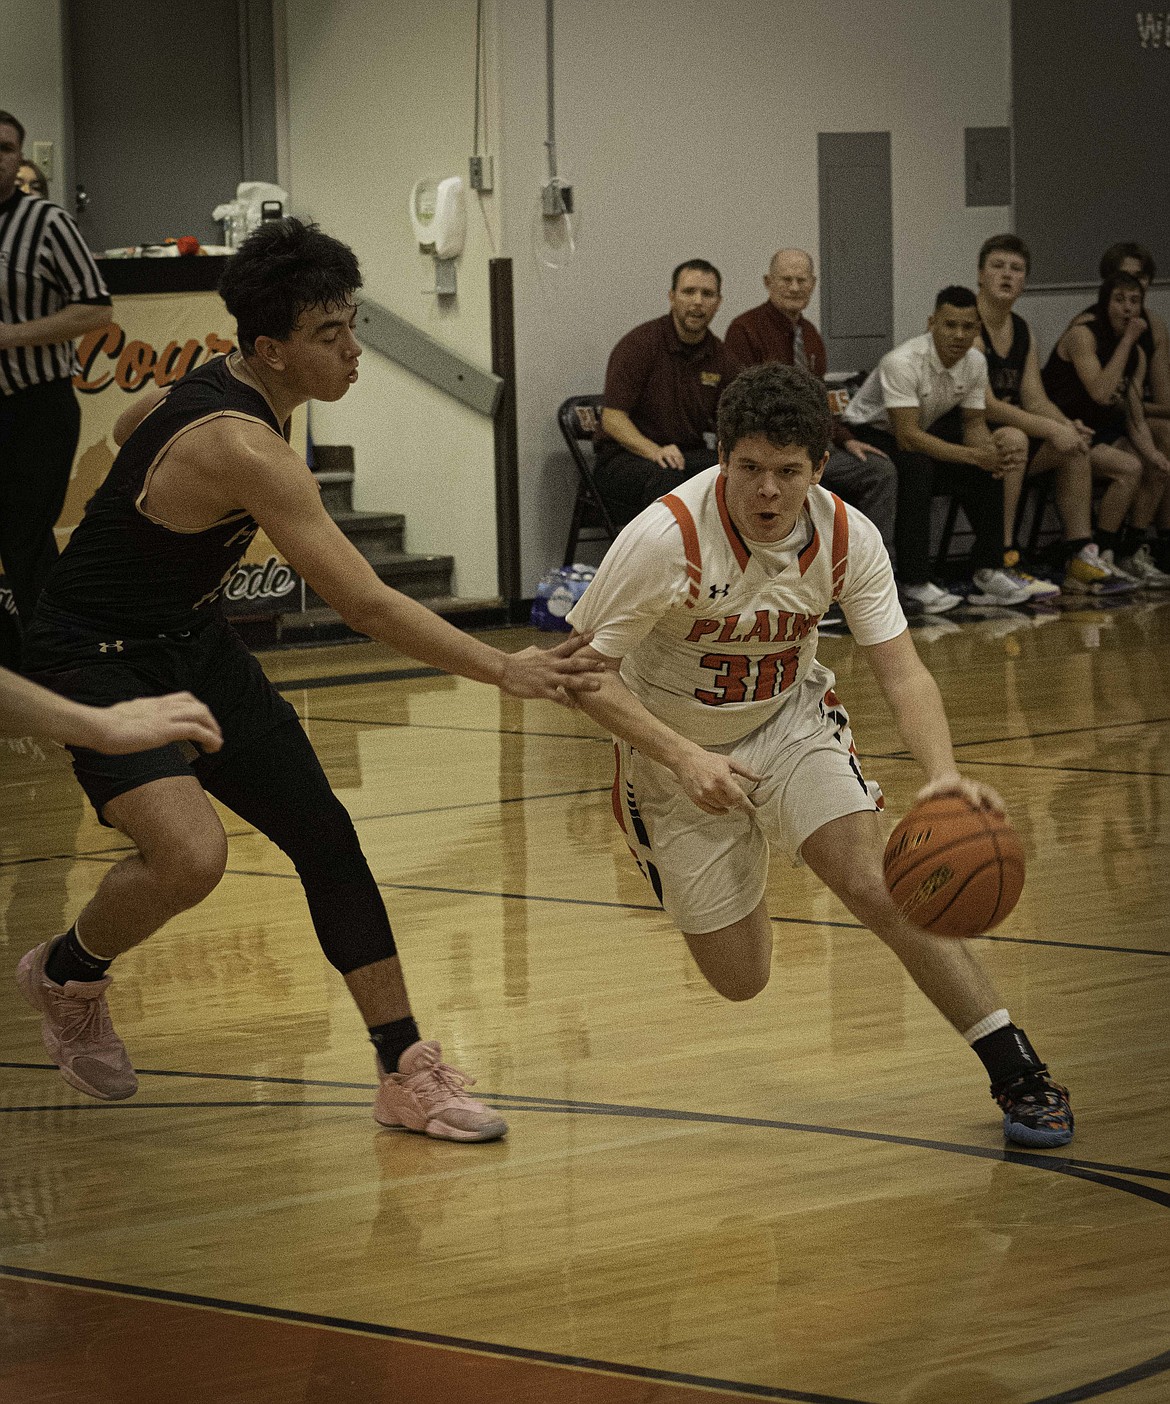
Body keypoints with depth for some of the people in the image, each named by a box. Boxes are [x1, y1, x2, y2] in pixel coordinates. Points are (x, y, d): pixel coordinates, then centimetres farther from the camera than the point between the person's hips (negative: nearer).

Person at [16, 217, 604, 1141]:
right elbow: (365, 605, -33)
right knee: (191, 856, -28)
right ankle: (65, 976, 4)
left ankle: (407, 1074, 7)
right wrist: (506, 671, -33)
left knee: (325, 837, 3)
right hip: (100, 661, -10)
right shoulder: (243, 448, -31)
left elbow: (133, 425, 22)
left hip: (194, 643, 10)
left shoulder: (218, 384, -1)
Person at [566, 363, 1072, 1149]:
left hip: (792, 723, 1)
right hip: (677, 750, -1)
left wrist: (943, 775, -37)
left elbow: (902, 672, -18)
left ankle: (1019, 1074, -15)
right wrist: (684, 758, -33)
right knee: (740, 981, 4)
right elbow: (585, 669, -21)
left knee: (877, 884, -23)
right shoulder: (667, 536, -29)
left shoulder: (847, 537, -18)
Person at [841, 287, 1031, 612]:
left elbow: (973, 424, -1)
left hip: (922, 433, 7)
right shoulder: (902, 362, -31)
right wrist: (973, 455, -39)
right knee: (916, 467, -37)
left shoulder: (975, 362, -8)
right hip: (869, 434, -7)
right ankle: (913, 583, -32)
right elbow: (907, 437, -35)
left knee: (990, 469, -14)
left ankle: (988, 570, -7)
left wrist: (993, 449, -26)